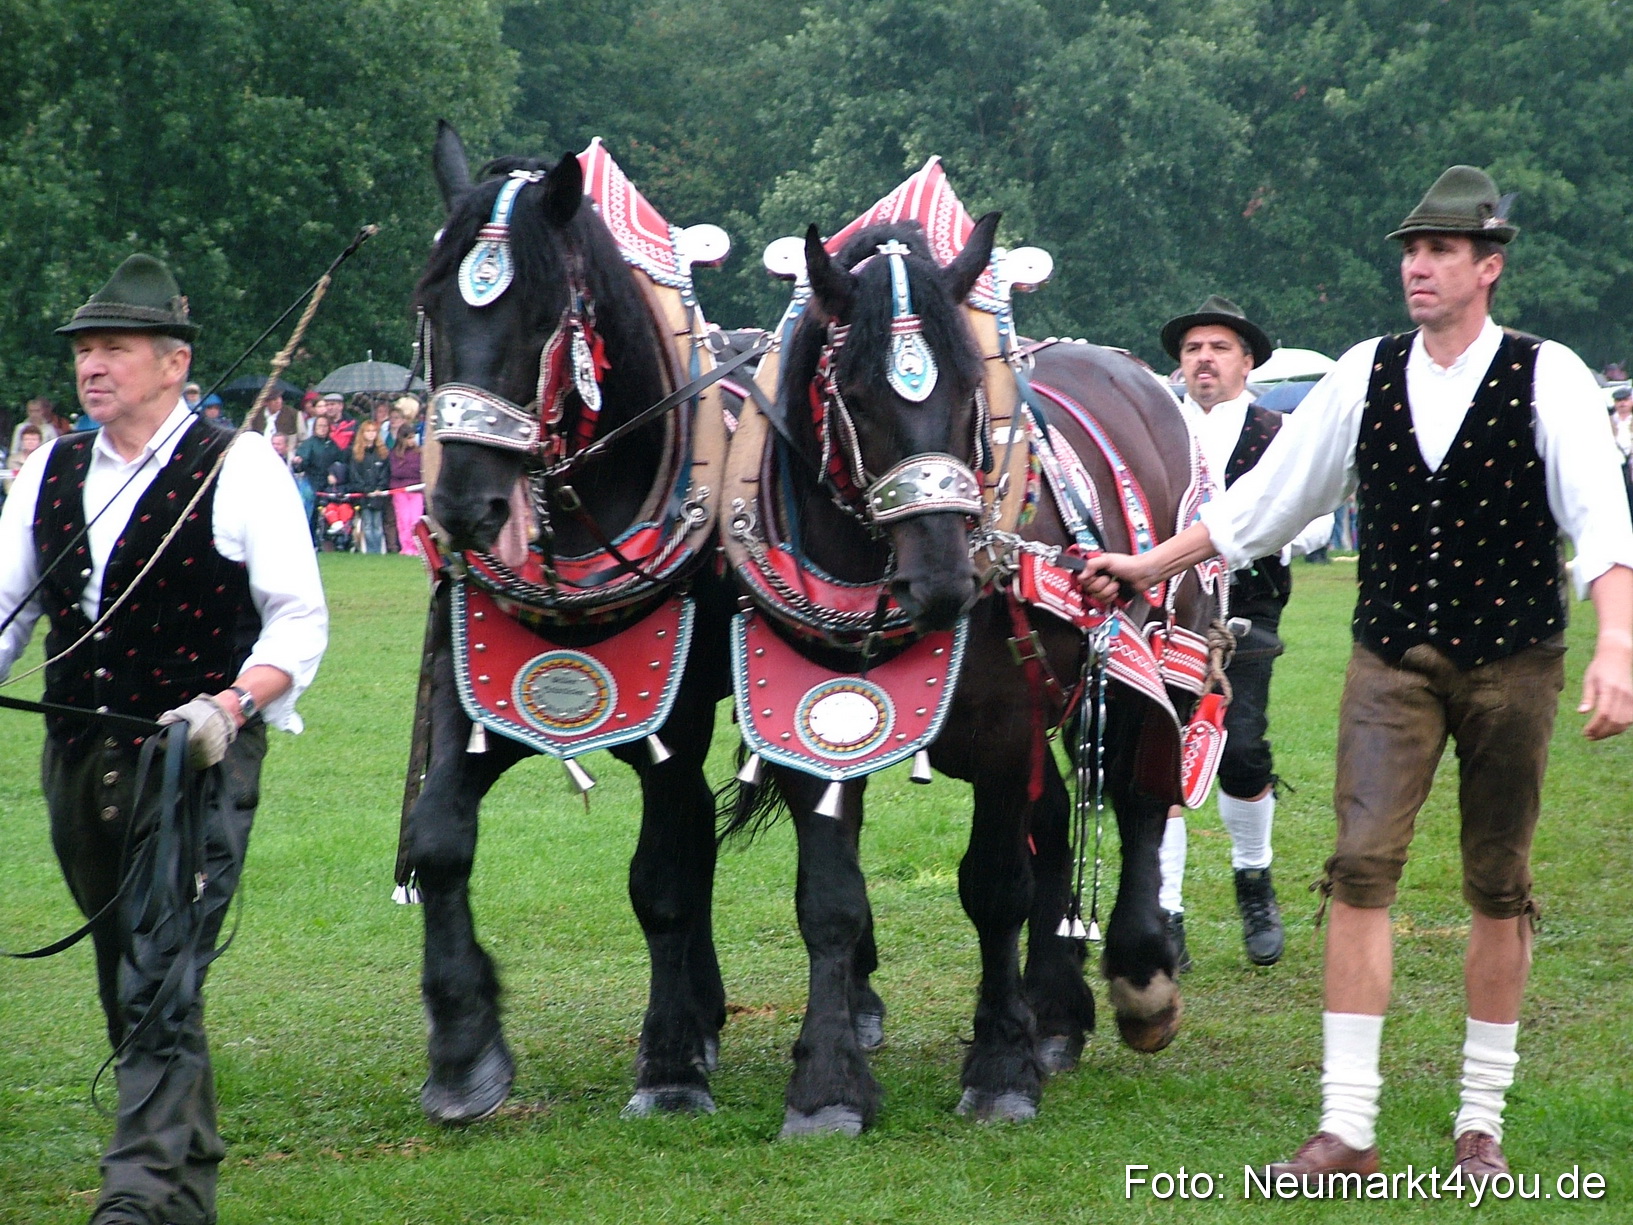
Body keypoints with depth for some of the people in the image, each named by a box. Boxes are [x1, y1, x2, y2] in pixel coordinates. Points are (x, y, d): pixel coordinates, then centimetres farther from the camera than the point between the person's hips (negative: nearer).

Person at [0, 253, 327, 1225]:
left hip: (198, 766, -6)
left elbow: (299, 622, -7)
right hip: (81, 766, 6)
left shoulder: (240, 470, -5)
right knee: (127, 992, 15)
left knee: (161, 989, -14)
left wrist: (230, 707, -23)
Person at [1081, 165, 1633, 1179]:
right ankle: (1347, 1130, -9)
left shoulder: (1548, 377, -6)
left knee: (1499, 886, 6)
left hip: (1511, 664, -2)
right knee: (1361, 868, -10)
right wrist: (1152, 565, 13)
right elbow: (1266, 499, 12)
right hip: (1393, 658, 2)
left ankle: (1483, 1123, 18)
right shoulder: (1363, 376, 4)